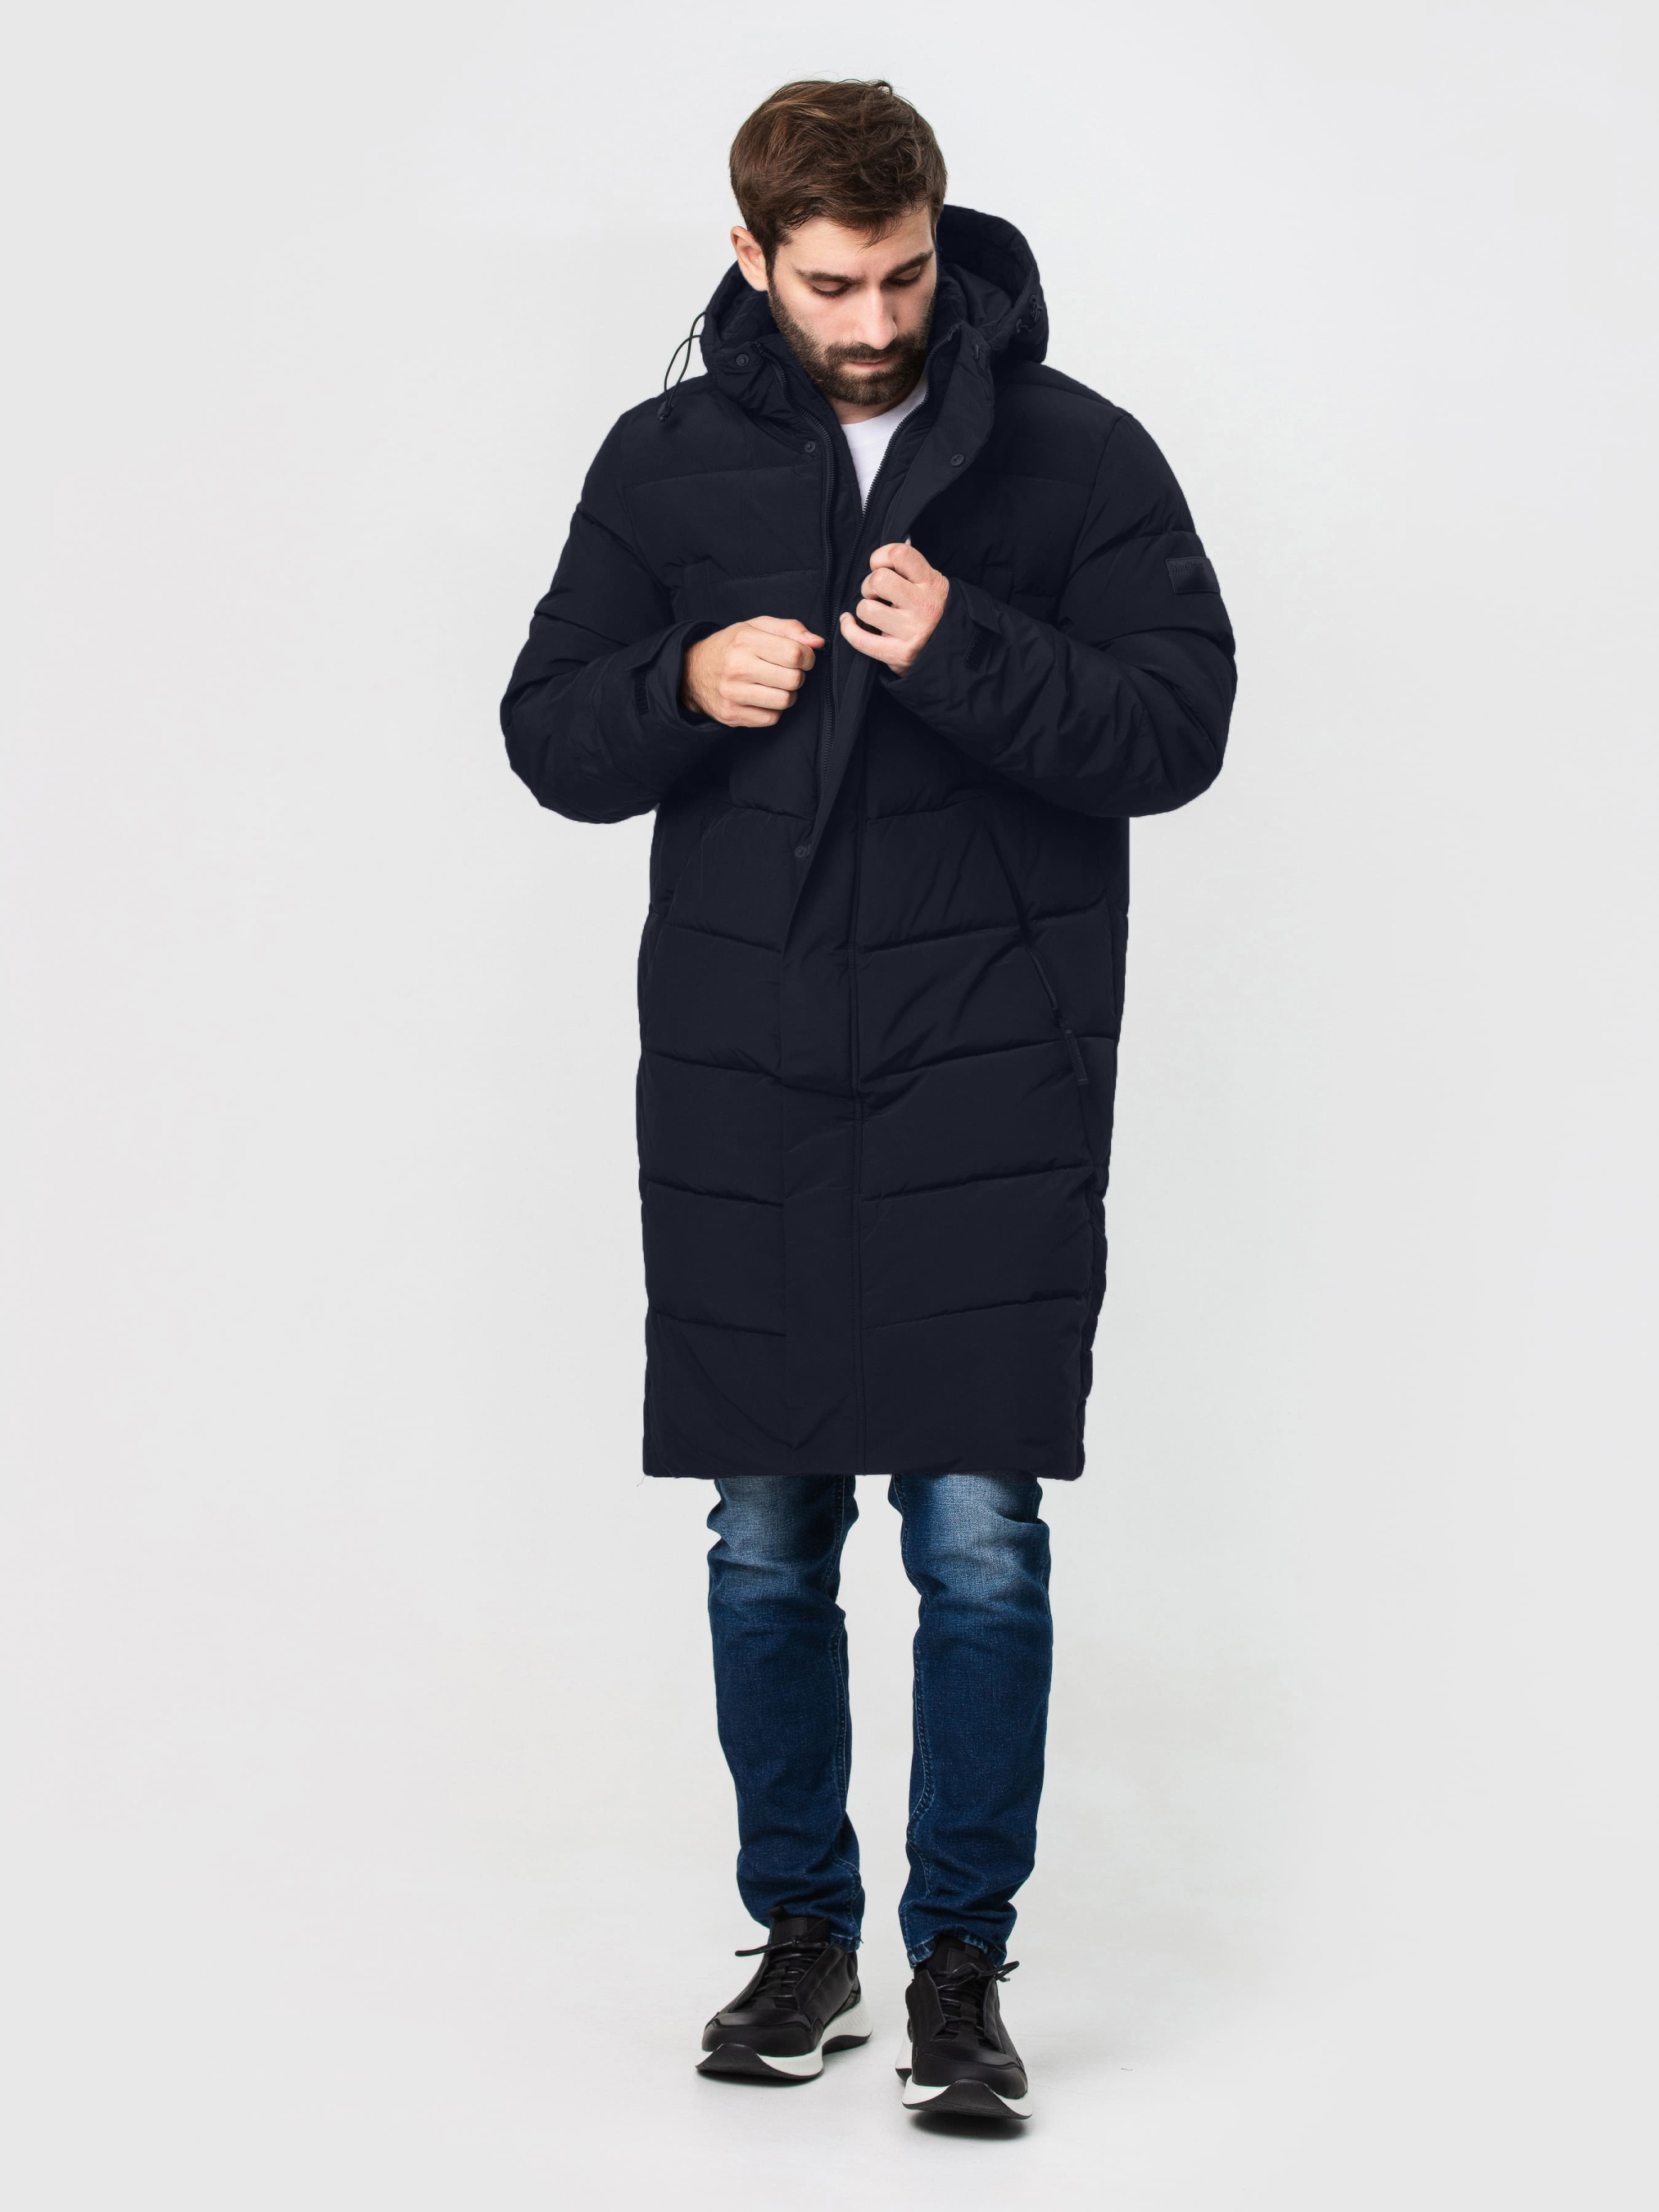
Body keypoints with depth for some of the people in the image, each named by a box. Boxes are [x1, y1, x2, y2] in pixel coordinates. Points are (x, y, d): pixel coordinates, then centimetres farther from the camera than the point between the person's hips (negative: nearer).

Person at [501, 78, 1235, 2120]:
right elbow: (549, 735, 10)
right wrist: (684, 685, -12)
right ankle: (802, 1934, 23)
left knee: (978, 1533, -4)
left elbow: (1179, 726, -6)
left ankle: (961, 1960, 10)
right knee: (766, 1538, 8)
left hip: (990, 1077, -2)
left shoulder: (1074, 454, 1)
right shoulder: (666, 461, 8)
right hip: (739, 1074, 3)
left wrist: (962, 655, -21)